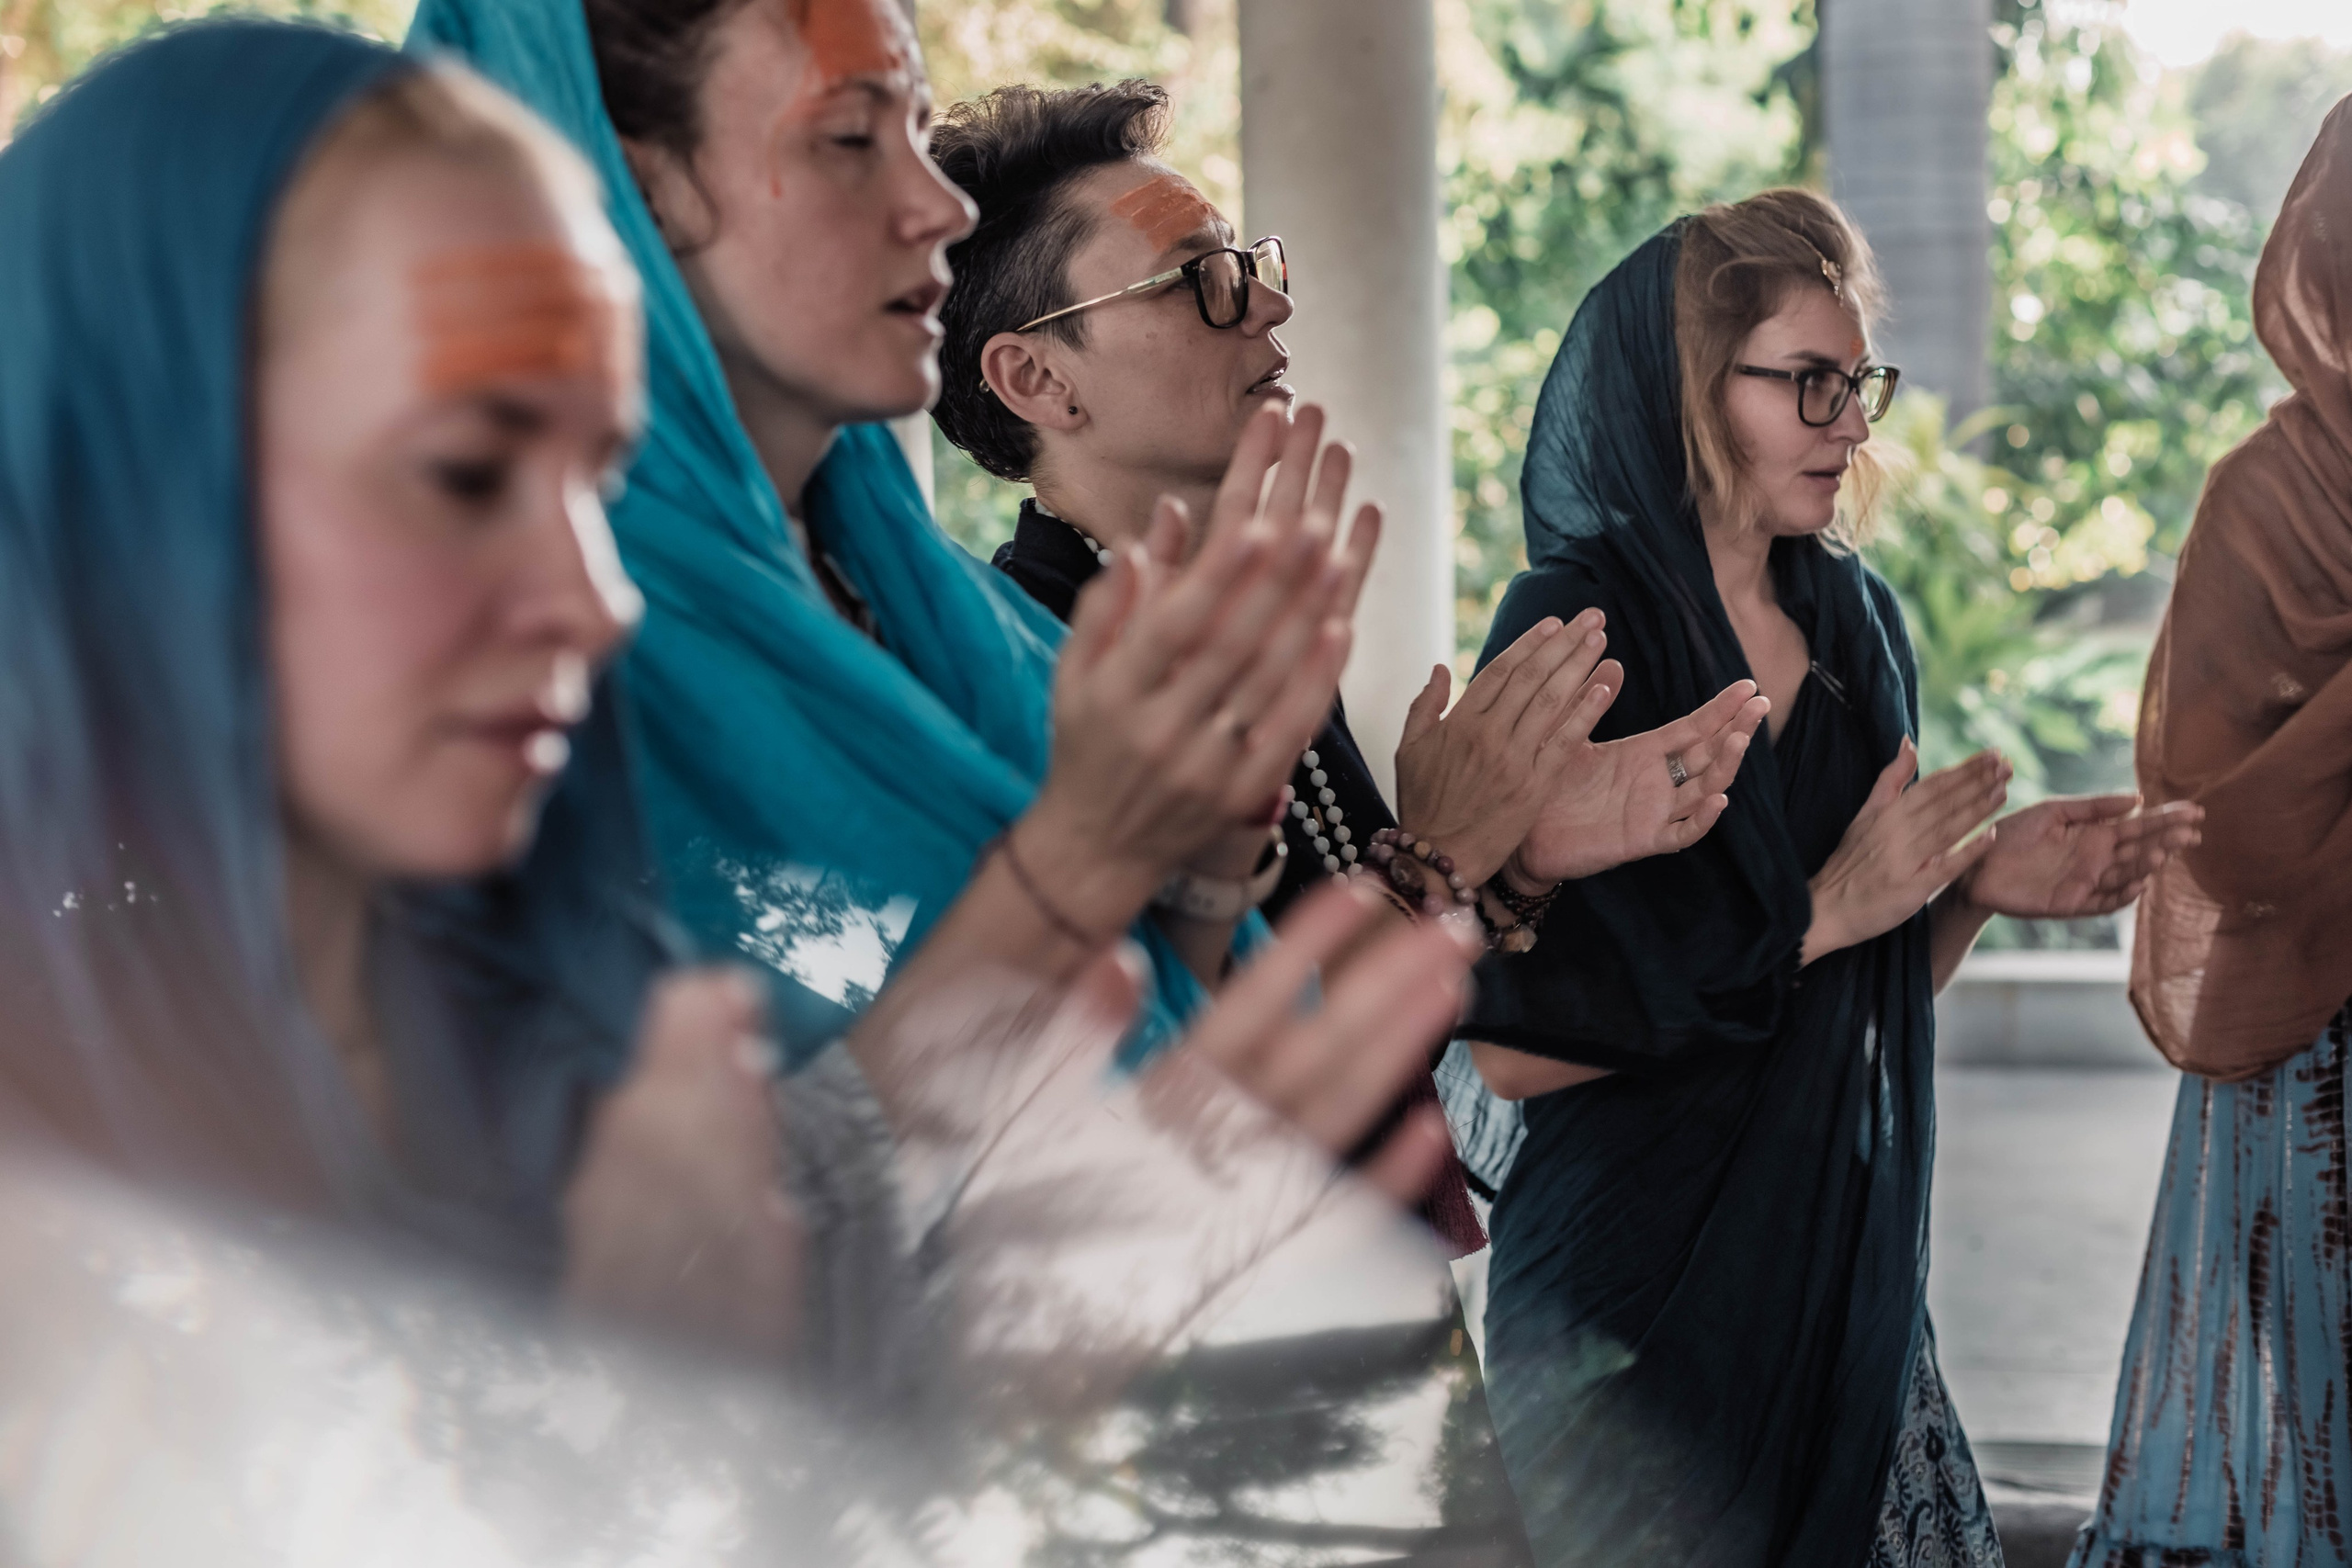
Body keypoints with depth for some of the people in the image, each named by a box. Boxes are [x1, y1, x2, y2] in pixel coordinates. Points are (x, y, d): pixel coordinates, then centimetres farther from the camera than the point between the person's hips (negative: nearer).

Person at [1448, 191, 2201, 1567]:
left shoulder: (1858, 623, 7)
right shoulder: (1574, 633, -13)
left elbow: (1879, 989, 13)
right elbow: (1517, 1041, -19)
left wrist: (1980, 885, -7)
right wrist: (1820, 911, -17)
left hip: (1848, 1251, 6)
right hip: (1642, 1282, -6)